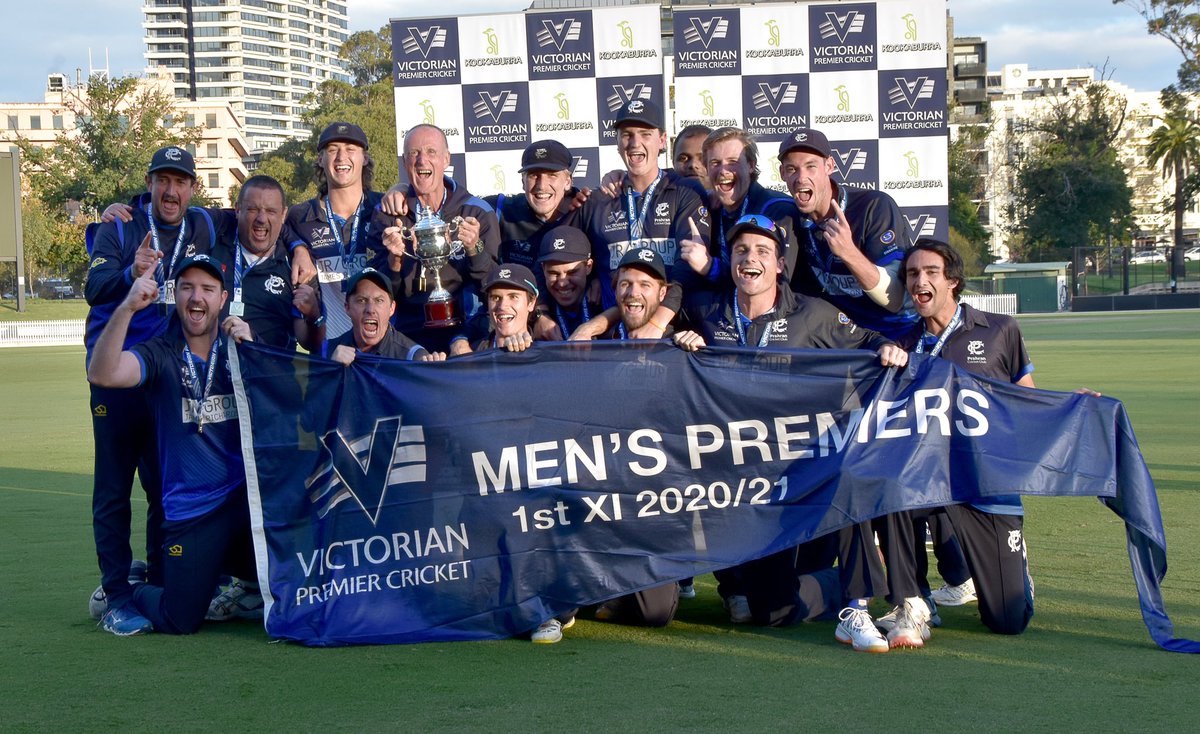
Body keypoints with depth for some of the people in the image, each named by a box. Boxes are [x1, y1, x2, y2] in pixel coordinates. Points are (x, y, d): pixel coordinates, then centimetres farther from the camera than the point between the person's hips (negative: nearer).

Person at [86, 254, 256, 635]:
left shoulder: (241, 348, 7)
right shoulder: (160, 355, -2)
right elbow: (102, 374, -21)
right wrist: (126, 308, -32)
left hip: (247, 498, 2)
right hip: (189, 510, -2)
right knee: (181, 621, -1)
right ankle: (138, 594, 30)